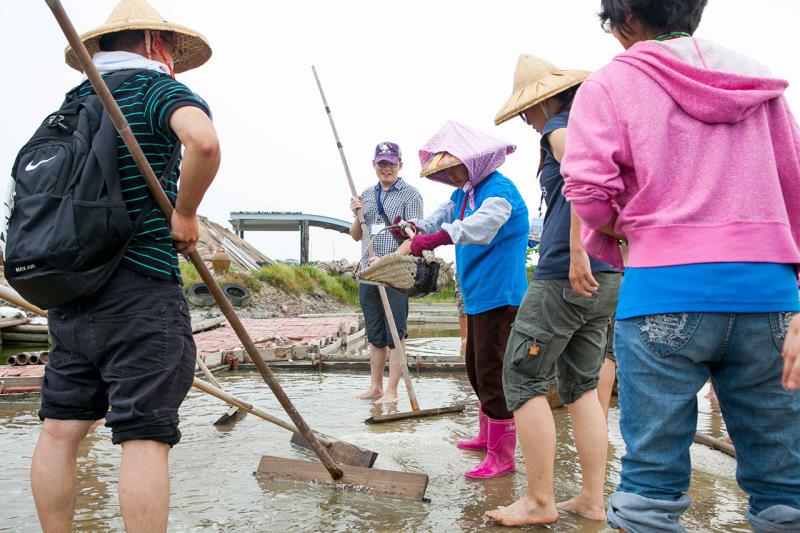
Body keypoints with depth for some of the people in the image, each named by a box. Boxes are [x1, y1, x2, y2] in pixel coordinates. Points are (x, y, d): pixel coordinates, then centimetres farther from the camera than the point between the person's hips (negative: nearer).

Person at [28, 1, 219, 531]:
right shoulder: (159, 89, -3)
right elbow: (204, 141, -26)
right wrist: (186, 214, -11)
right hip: (141, 288, -7)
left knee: (61, 428, 11)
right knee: (146, 435, -4)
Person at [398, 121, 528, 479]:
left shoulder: (499, 191, -18)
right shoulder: (463, 193, 13)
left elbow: (477, 227, -37)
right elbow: (440, 219, 5)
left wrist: (426, 241, -48)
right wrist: (414, 229, -17)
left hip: (499, 297, -10)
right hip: (476, 296, 11)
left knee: (492, 374, -7)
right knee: (476, 369, 21)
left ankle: (502, 456, 4)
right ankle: (487, 436, 38)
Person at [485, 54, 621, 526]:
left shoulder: (561, 127, -6)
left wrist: (578, 249, -28)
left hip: (567, 276, -9)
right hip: (610, 278, 9)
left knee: (524, 379, -1)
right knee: (582, 385, 14)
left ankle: (540, 502, 4)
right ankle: (593, 499, 16)